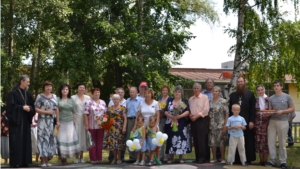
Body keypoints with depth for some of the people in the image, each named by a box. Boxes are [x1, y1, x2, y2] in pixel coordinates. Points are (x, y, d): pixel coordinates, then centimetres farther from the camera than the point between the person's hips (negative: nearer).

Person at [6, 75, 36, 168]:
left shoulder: (28, 94, 13)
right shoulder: (13, 93, -6)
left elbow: (32, 105, 14)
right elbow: (11, 105, -13)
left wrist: (29, 108, -7)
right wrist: (22, 107, -17)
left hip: (25, 120, 7)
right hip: (16, 120, -7)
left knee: (25, 140, 6)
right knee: (16, 141, -7)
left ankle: (24, 161, 11)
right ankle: (15, 162, -2)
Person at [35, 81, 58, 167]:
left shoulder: (54, 96, 12)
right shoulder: (40, 96, -1)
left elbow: (56, 109, 13)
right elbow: (36, 109, -6)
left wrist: (57, 121, 7)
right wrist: (47, 112, -15)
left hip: (52, 121, 5)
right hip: (43, 121, -4)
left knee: (51, 139, 5)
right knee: (42, 139, -5)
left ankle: (47, 160, 14)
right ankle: (42, 161, 0)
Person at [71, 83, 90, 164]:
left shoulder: (88, 98, 8)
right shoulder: (73, 98, 3)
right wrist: (72, 120, -9)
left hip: (85, 120, 2)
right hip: (76, 120, -2)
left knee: (83, 137, 4)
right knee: (76, 137, -3)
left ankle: (81, 156, 14)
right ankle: (76, 157, 6)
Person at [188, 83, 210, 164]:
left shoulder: (205, 97, -1)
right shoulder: (190, 99, 15)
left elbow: (206, 109, -9)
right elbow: (189, 109, 16)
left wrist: (196, 116, -12)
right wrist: (190, 115, -6)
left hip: (202, 120, -5)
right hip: (193, 120, 5)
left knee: (202, 139, -8)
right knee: (195, 140, 5)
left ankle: (202, 157, -4)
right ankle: (197, 157, 11)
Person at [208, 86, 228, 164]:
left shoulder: (223, 101, -3)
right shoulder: (209, 101, 9)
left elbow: (227, 114, -5)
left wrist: (225, 126, -10)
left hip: (220, 125, -4)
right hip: (211, 125, 4)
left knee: (222, 142, -1)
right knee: (212, 142, 5)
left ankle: (223, 158, 9)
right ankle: (214, 158, 15)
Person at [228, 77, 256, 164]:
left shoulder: (250, 94, 4)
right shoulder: (232, 95, 13)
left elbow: (253, 108, -1)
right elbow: (230, 109, 10)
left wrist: (252, 121, -9)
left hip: (247, 121, -2)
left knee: (248, 141, 2)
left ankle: (248, 159, 7)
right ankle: (237, 159, 6)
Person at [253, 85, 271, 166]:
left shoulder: (268, 99, 2)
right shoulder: (255, 100, 10)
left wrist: (269, 114, -16)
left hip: (266, 122, -2)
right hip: (257, 122, 2)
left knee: (266, 141, -2)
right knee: (259, 141, 1)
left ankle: (265, 160, 7)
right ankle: (261, 160, 12)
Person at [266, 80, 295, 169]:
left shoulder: (287, 97, 0)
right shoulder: (271, 98, 10)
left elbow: (292, 109, 0)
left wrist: (282, 111, -13)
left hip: (283, 122, -3)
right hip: (272, 121, 3)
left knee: (282, 143, 3)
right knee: (271, 142, 2)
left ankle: (283, 162, 12)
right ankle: (272, 161, 10)